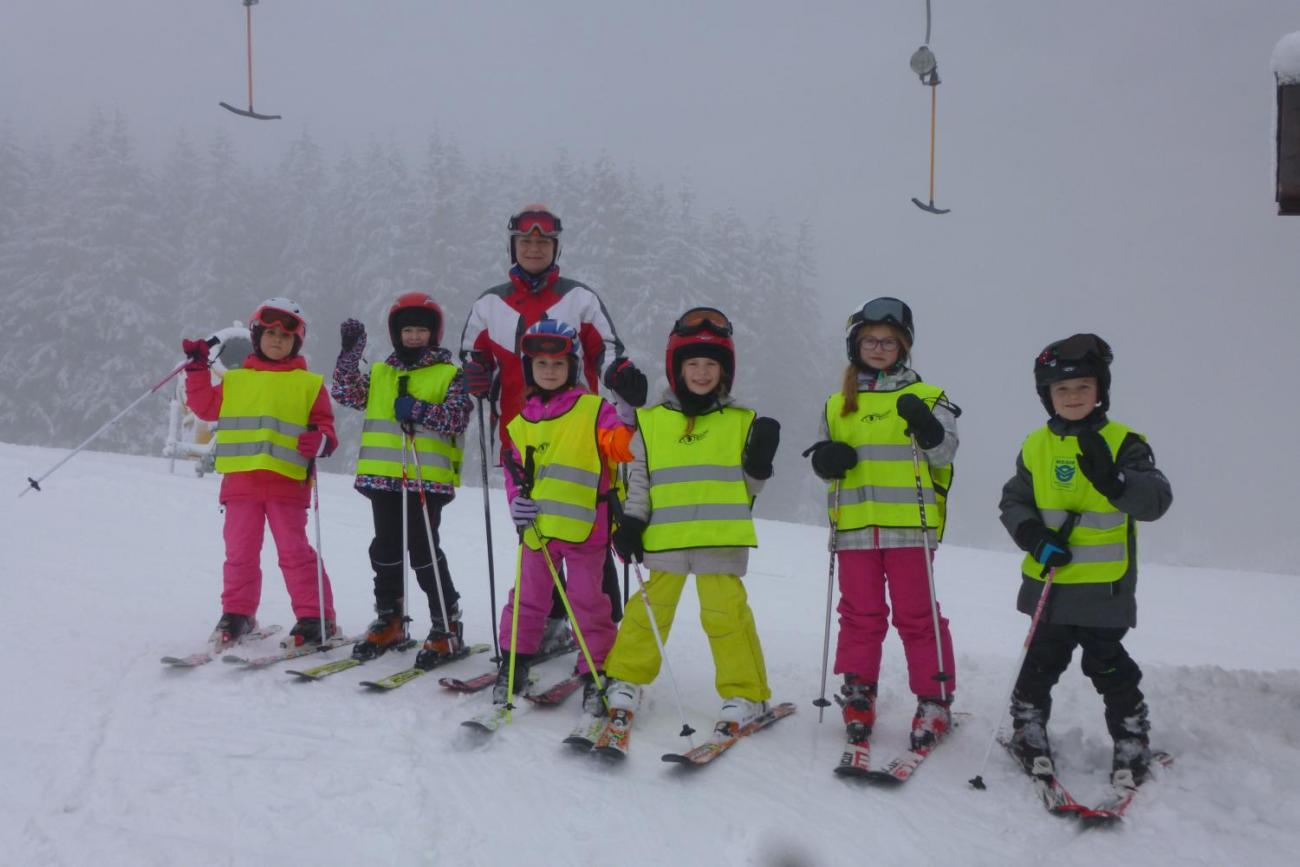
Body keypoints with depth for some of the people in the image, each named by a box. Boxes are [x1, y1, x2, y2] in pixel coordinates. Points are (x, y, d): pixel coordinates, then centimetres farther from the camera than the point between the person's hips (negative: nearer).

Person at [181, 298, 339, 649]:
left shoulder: (309, 384, 6)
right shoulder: (235, 381, 13)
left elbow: (324, 425, 5)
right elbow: (205, 406, 16)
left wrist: (321, 442, -17)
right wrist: (197, 370, 11)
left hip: (287, 484, -3)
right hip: (241, 481, 3)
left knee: (295, 551, -3)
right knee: (240, 552, 8)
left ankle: (316, 618, 3)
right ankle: (237, 614, 22)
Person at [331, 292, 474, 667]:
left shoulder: (449, 375, 2)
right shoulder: (380, 373, 15)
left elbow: (458, 418, -9)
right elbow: (345, 393, 5)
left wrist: (420, 411, -21)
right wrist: (350, 353, -3)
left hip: (429, 478, -5)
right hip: (383, 477, 5)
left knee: (423, 551, -6)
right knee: (386, 550, 12)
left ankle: (447, 626, 4)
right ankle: (389, 621, 26)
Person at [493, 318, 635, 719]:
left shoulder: (594, 409, -2)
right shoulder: (521, 421, 10)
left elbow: (619, 447, -13)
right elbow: (515, 471, 14)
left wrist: (627, 418, -31)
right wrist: (516, 501, -3)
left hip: (584, 527, -4)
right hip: (537, 528, 4)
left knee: (588, 602, 3)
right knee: (528, 599, 14)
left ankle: (596, 674, 14)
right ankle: (513, 663, 28)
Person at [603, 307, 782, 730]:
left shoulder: (742, 422, 7)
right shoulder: (651, 421, 7)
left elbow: (747, 485, 12)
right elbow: (638, 478, 11)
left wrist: (761, 461, -6)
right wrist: (630, 521, 1)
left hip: (722, 539, -1)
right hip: (665, 538, 1)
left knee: (725, 611, -2)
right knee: (650, 607, 7)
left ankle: (746, 694, 12)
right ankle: (625, 678, 25)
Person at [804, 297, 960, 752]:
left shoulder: (924, 396, 5)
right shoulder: (837, 405, 16)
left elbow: (944, 452, -5)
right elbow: (825, 458, 22)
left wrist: (925, 425, -25)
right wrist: (827, 460, -2)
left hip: (909, 524, -3)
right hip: (855, 527, 3)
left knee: (917, 615, 0)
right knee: (860, 615, 7)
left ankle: (934, 701, 9)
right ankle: (858, 696, 18)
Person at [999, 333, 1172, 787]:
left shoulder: (1123, 442, -7)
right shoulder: (1036, 446, 2)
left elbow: (1156, 499, -19)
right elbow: (1014, 501, 7)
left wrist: (1113, 480, -38)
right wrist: (1035, 537, -12)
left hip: (1104, 586, -3)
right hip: (1050, 582, 3)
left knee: (1108, 665, 5)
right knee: (1043, 660, 13)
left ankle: (1132, 744, 23)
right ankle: (1029, 732, 30)